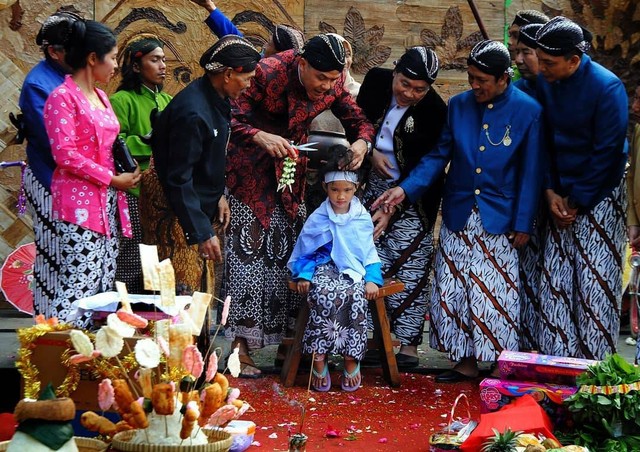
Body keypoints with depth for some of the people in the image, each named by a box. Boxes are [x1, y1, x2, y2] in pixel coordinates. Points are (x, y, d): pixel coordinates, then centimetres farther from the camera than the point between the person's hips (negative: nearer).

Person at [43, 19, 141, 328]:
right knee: (79, 284, -12)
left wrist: (126, 169, 5)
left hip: (108, 201, 9)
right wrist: (113, 179, -13)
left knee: (105, 284, 7)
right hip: (79, 202, -9)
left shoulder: (100, 96, 16)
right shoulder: (62, 97, -10)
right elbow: (65, 155, -17)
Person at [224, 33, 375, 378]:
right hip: (251, 171, -5)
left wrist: (361, 142, -23)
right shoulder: (268, 73, -26)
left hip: (292, 172, 5)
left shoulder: (333, 84, -9)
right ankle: (240, 348, -2)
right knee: (249, 252, -7)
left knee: (290, 253, 6)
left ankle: (286, 344, 16)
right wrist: (262, 137, -46)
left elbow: (358, 121, 0)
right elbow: (231, 119, -28)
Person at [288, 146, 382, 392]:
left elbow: (369, 251, 10)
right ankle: (319, 358, -25)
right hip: (325, 268, -1)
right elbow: (304, 249, 7)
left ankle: (352, 358, -18)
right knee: (326, 295, -35)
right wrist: (303, 275, -9)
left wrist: (372, 279, -4)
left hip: (354, 270, 1)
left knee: (357, 297, -32)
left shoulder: (363, 218, 6)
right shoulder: (318, 218, 2)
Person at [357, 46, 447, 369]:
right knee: (375, 266, 6)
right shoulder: (376, 80, -6)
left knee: (409, 269, -6)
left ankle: (408, 345, 0)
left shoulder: (435, 111, -20)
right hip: (375, 185, 5)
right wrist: (371, 151, -4)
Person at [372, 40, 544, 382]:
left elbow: (530, 172, -5)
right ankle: (466, 363, 17)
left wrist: (523, 225, -6)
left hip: (498, 223, -4)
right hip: (458, 217, 4)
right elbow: (439, 155, 5)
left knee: (496, 295, -1)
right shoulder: (458, 105, 3)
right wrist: (405, 189, -8)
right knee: (454, 292, 5)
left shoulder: (527, 112, -7)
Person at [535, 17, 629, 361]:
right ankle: (555, 361, 9)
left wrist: (577, 202, -12)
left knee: (594, 282, -5)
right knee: (555, 281, 2)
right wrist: (551, 192, -4)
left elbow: (607, 152, -16)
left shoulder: (607, 87, -17)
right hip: (561, 196, 5)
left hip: (598, 198, -5)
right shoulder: (544, 83, -1)